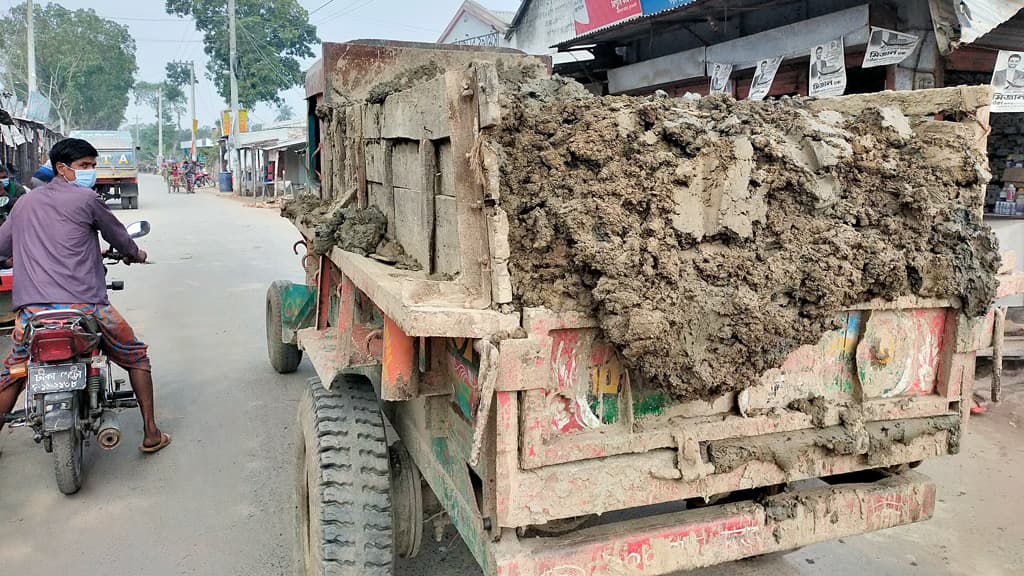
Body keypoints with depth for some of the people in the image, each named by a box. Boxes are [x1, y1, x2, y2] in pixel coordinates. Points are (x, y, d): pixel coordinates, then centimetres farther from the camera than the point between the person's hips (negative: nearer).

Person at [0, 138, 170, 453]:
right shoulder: (85, 199, 1)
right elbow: (118, 235, 13)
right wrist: (136, 253, 34)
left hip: (31, 307, 5)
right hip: (83, 304, -4)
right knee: (136, 357, 14)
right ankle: (151, 434, 13)